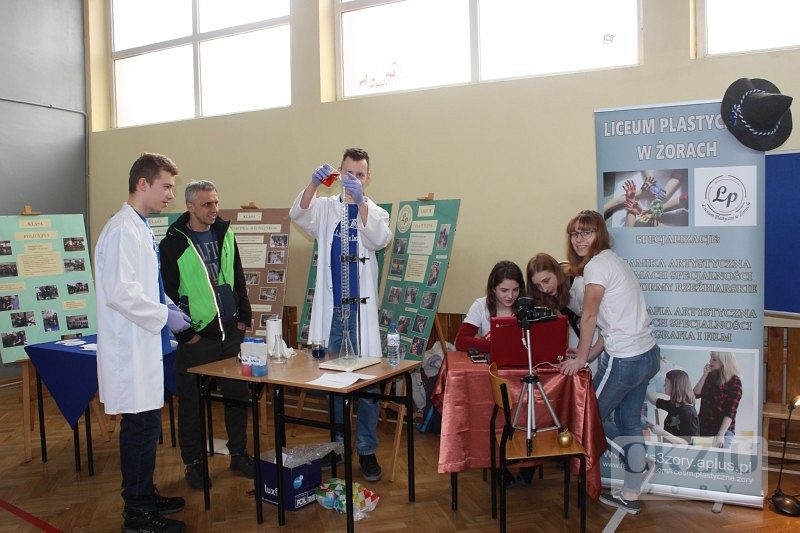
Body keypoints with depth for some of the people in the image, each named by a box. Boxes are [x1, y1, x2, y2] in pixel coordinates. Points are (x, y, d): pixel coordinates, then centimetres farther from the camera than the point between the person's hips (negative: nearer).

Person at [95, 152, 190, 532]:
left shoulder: (139, 228, 13)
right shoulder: (122, 230, -17)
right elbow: (120, 292, -25)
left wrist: (166, 305, 9)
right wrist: (164, 315, -16)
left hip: (144, 344, 10)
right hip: (130, 346, -10)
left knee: (146, 425, 18)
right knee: (140, 427, -1)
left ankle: (144, 495, 32)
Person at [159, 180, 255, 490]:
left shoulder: (225, 233, 8)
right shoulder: (173, 244, -8)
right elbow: (168, 294, -8)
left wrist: (244, 317, 8)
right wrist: (186, 334, -10)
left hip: (231, 333, 5)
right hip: (197, 337, -5)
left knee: (238, 395, 12)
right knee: (192, 403, 5)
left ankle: (239, 454, 28)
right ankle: (194, 463, 21)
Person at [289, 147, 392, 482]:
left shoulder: (375, 212, 4)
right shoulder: (325, 208, 7)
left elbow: (380, 240, -16)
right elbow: (297, 215, -11)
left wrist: (360, 201, -30)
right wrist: (314, 184, -29)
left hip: (361, 306, -1)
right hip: (330, 305, 2)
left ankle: (367, 450, 11)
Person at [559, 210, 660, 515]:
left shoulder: (597, 264, -15)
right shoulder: (613, 260, 14)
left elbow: (589, 316, -14)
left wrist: (580, 358, -6)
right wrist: (593, 351, 10)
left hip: (624, 360, -9)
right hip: (648, 354, 9)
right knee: (628, 422, 16)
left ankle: (640, 465, 17)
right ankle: (630, 496, 27)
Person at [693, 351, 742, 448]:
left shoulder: (734, 382, -10)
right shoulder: (710, 376, 7)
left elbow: (730, 412, -14)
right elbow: (696, 394, 1)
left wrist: (721, 435, -19)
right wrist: (704, 375, -8)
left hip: (723, 430, -5)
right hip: (703, 428, 5)